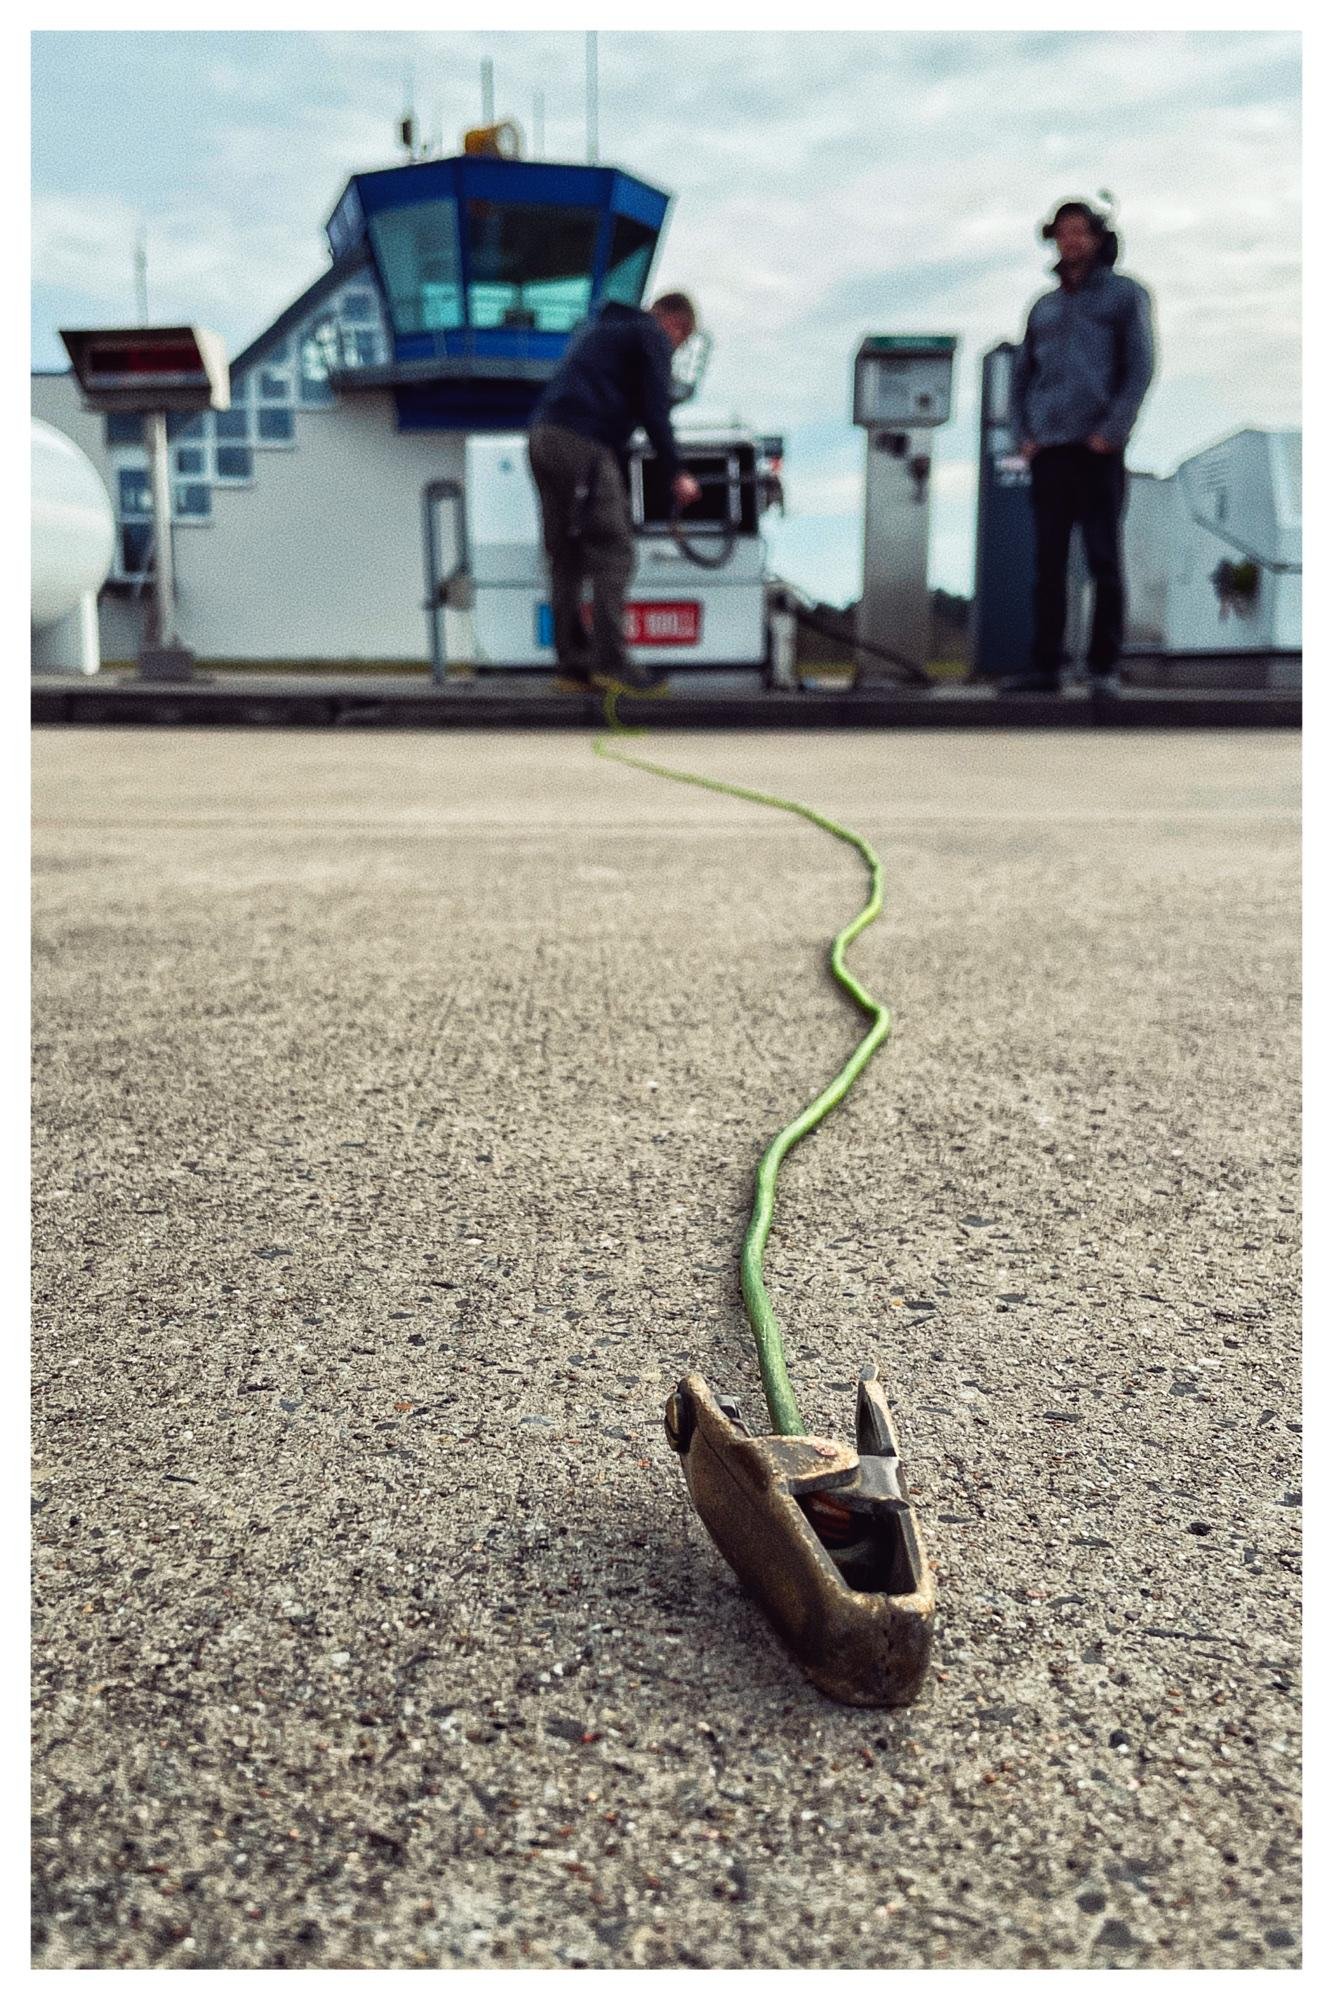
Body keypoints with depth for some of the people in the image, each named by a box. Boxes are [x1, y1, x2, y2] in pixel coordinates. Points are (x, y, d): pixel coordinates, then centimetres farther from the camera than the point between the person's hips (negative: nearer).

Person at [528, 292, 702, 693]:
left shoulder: (600, 328, 31)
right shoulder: (653, 336, 4)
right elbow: (654, 410, -4)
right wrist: (677, 474, 0)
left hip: (542, 435, 9)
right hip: (583, 444, -9)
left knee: (565, 557, 8)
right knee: (613, 552, -9)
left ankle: (572, 663, 8)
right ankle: (610, 661, -14)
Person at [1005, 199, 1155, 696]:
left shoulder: (1126, 294, 8)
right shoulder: (1044, 307, 21)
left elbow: (1139, 369, -1)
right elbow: (1021, 375, 20)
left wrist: (1111, 432, -12)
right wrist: (1023, 436, 5)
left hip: (1098, 449, -4)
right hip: (1048, 450, 4)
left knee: (1104, 558, -5)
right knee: (1049, 561, 0)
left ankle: (1104, 667, -3)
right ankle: (1045, 667, 0)